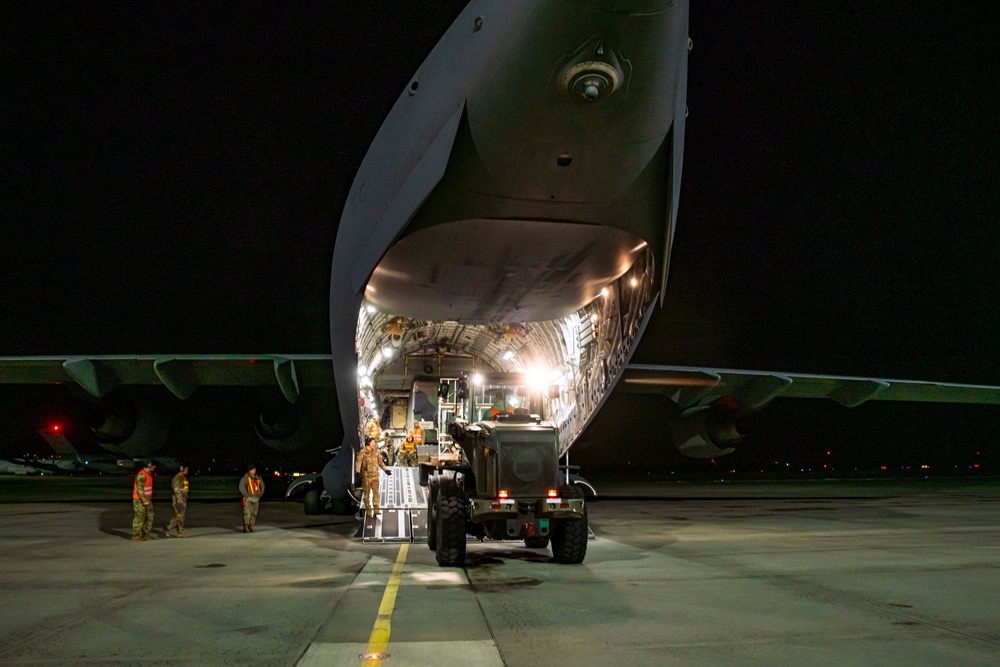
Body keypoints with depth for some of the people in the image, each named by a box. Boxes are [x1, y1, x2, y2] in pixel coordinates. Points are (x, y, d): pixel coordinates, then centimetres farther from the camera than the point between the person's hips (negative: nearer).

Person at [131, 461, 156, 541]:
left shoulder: (148, 474, 12)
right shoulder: (142, 475, -19)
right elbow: (139, 489, -24)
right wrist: (144, 500, -26)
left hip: (146, 499, 10)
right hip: (140, 500, -9)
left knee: (149, 516, 8)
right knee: (140, 517, -5)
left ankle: (146, 534, 14)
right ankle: (135, 536, 2)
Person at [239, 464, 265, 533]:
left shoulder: (257, 478, 11)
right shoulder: (246, 477, -7)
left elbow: (262, 484, 27)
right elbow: (241, 487, -16)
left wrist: (261, 493, 16)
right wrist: (247, 495, -18)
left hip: (256, 498, 6)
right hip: (248, 499, -6)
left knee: (254, 513, 7)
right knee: (247, 513, -11)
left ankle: (251, 527, 15)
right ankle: (246, 528, -7)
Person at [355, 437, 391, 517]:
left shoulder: (376, 452, 9)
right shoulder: (362, 453, -5)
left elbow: (380, 462, 18)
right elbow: (359, 463, -11)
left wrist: (385, 469, 14)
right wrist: (358, 471, -26)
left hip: (375, 475, 3)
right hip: (366, 476, -3)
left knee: (376, 492, -5)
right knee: (366, 493, 5)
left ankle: (376, 510, -7)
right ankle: (368, 510, 12)